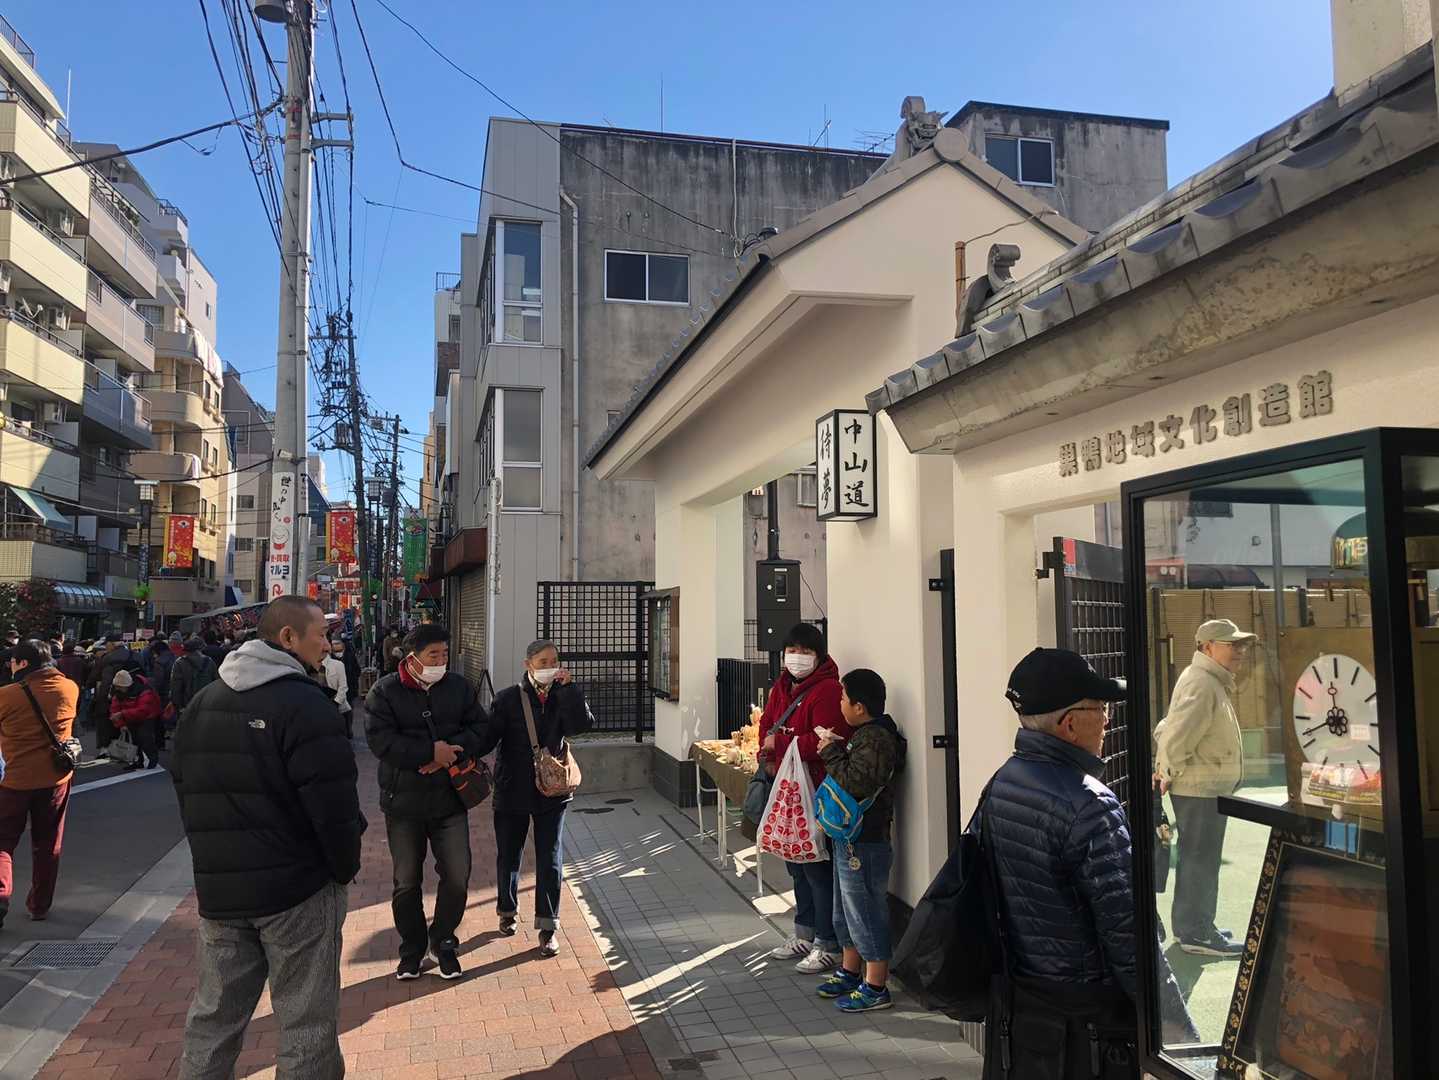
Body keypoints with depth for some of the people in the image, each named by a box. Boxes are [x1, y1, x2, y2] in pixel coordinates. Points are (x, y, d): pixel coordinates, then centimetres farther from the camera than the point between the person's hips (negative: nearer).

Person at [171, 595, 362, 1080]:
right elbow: (334, 806, -19)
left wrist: (218, 859, 18)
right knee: (306, 1022, 4)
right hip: (299, 890, -7)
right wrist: (346, 867, -4)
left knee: (214, 1013, 18)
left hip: (217, 890, 7)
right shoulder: (305, 704, -16)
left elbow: (185, 790, 15)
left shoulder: (201, 704, 9)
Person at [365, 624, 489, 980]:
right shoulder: (385, 691, -7)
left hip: (450, 800, 2)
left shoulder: (459, 686, 3)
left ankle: (442, 940, 24)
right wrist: (432, 752, -21)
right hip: (403, 802, -2)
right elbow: (381, 740, -17)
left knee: (457, 876, 2)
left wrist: (451, 751, -17)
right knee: (407, 883, 10)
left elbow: (480, 727, 1)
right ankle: (412, 949, 28)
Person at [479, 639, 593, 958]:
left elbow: (582, 724, -17)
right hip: (512, 791, 0)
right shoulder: (508, 698, -7)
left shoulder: (563, 697, -2)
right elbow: (489, 736, -14)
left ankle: (547, 926, 10)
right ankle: (508, 911, 39)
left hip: (552, 791, 0)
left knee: (550, 860, 0)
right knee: (508, 857, 16)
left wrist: (569, 688, -22)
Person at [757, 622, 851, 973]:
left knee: (818, 868, -3)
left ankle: (828, 945, 9)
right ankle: (804, 934, 35)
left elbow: (825, 743, -25)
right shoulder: (782, 687, 12)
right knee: (796, 865, 20)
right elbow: (767, 724, 19)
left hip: (816, 794, -9)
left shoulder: (827, 690, -17)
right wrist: (767, 753, -1)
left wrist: (779, 743, -17)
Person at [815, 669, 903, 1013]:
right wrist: (835, 749, 4)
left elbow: (856, 782, -30)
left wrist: (831, 752, -19)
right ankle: (850, 972, 35)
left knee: (866, 911, -1)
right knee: (846, 910, 21)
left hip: (864, 842, -11)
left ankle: (875, 987, 10)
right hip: (849, 836, 11)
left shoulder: (877, 739, -21)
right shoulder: (865, 734, 11)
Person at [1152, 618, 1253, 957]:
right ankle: (1196, 933, 6)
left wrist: (1164, 768, 13)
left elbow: (1166, 728, 18)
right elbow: (1177, 736, -28)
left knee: (1199, 858, 18)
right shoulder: (1201, 684, -20)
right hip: (1201, 789, -10)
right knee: (1201, 859, -2)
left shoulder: (1214, 682, 16)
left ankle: (1193, 925, 29)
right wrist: (1172, 772, -15)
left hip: (1208, 789, 10)